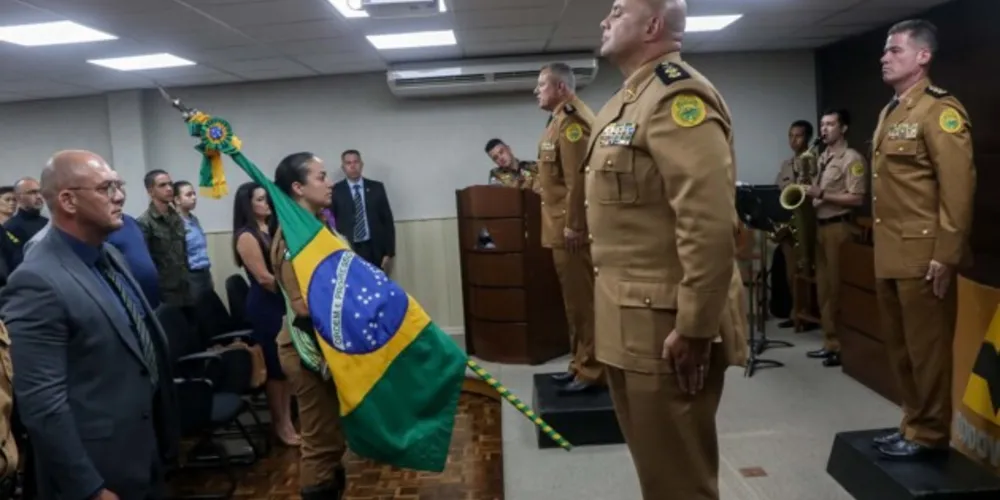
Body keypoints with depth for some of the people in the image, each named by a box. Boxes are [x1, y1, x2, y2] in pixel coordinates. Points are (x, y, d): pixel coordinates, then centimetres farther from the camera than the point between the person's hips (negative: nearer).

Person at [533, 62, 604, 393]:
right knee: (575, 300, 15)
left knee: (583, 300, -4)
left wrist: (573, 226, -22)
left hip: (572, 229, -10)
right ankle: (580, 364, 24)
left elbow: (578, 178, -22)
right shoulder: (561, 120, 19)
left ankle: (591, 371, 3)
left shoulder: (571, 120, -14)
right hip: (563, 228, 10)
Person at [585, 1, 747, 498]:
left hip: (665, 326, -9)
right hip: (630, 320, 10)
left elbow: (710, 224, -25)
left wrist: (694, 329, -23)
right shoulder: (628, 101, 16)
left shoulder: (677, 96, -16)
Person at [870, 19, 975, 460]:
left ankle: (930, 434, 14)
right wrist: (881, 247, 17)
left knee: (926, 348, 2)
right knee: (899, 345, 15)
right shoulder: (889, 113, 17)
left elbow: (959, 187, -16)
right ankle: (912, 423, 28)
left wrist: (945, 255, -19)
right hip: (890, 255, 9)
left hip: (923, 255, -8)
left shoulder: (940, 110, -9)